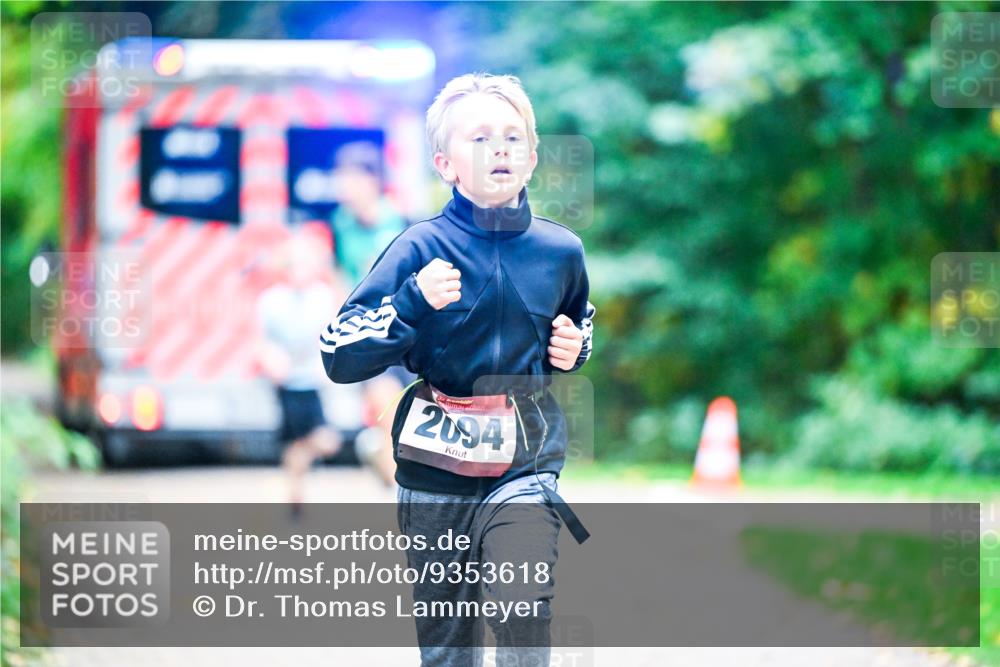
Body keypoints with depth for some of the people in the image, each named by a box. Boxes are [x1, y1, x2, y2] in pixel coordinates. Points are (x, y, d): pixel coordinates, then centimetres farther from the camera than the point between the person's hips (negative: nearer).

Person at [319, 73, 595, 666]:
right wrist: (414, 302, -25)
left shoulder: (560, 251, 1)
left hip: (526, 465, 0)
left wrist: (575, 347, 3)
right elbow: (341, 357, -13)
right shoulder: (421, 249, -9)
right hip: (436, 467, 0)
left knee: (525, 613, -21)